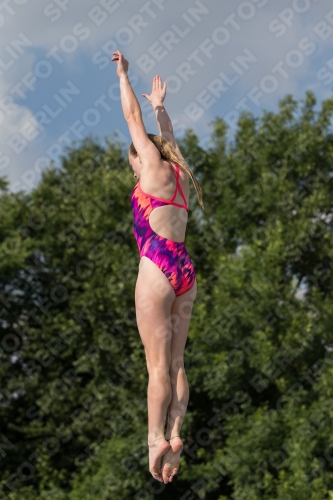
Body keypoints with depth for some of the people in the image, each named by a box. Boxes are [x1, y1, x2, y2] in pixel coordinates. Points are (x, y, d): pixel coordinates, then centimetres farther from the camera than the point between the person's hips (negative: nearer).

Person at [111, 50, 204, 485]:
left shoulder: (155, 167, 2)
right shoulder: (179, 173, 19)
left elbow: (133, 117, 9)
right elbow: (168, 136, 38)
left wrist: (123, 75, 20)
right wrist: (159, 105, 53)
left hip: (158, 269, -7)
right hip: (186, 273, 7)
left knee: (158, 362, -10)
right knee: (175, 361, 3)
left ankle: (157, 439, -12)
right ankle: (173, 436, -4)